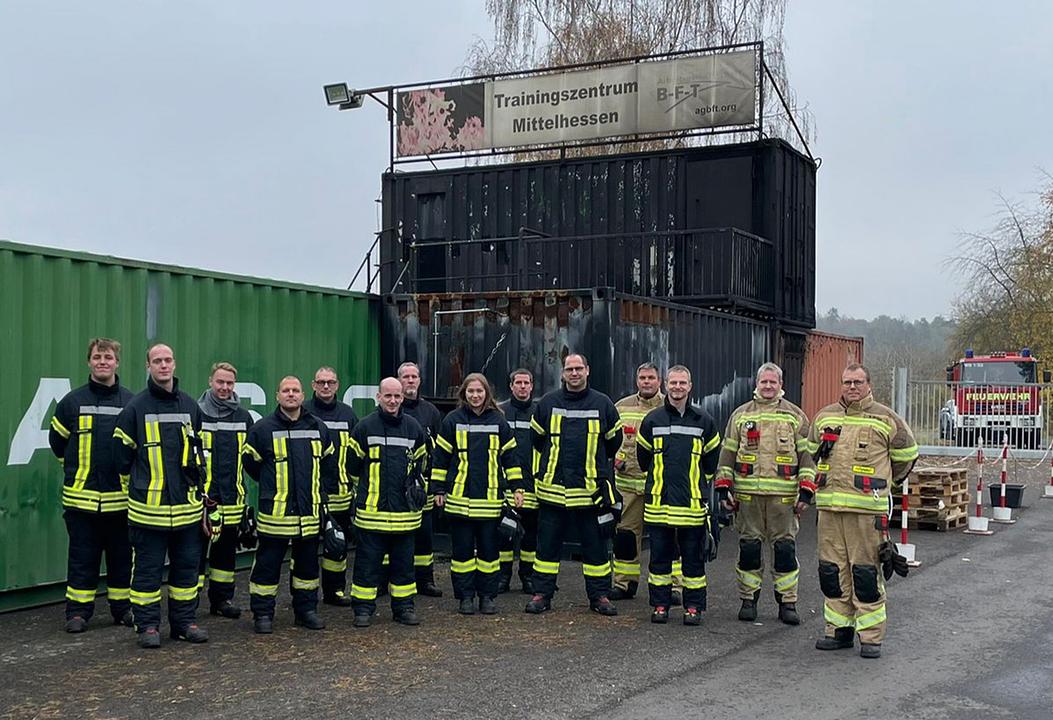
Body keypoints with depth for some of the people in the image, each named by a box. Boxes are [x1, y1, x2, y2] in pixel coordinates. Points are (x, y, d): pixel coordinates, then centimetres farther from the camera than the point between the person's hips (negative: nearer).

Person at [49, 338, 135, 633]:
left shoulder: (131, 402, 3)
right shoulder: (73, 401, 2)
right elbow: (56, 440, 12)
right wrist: (77, 470, 13)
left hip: (120, 496, 1)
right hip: (82, 496, -1)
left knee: (122, 556, 8)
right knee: (82, 558, 5)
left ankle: (123, 608, 20)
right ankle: (78, 612, 13)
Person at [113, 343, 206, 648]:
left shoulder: (190, 406, 10)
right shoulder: (135, 408, -3)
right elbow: (122, 453, 3)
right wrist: (138, 484, 6)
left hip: (187, 506, 4)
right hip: (148, 506, -4)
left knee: (187, 565, 9)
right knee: (147, 567, 3)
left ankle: (185, 621, 20)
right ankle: (147, 625, 11)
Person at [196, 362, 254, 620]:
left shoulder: (243, 416, 10)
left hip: (232, 496, 4)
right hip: (201, 494, -4)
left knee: (227, 549, 12)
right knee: (197, 547, -2)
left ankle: (223, 598, 22)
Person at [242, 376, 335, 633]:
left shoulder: (318, 428, 8)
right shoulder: (263, 428, -4)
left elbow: (329, 462, 19)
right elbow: (250, 462, 5)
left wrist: (319, 489, 11)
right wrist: (271, 486, 8)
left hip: (310, 512, 4)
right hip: (275, 511, -4)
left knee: (307, 562, 12)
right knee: (268, 564, 1)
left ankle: (306, 609, 23)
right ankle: (262, 614, 11)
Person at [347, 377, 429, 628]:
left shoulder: (413, 427, 7)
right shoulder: (365, 427, -3)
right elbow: (353, 465, 7)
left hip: (405, 511, 3)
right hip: (371, 510, -3)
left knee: (403, 561, 10)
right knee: (368, 562, 3)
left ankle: (404, 606, 19)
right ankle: (363, 608, 12)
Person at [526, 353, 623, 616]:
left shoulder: (602, 404, 2)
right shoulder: (548, 403, 3)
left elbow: (614, 440, 15)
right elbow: (537, 438, 16)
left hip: (591, 488, 0)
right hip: (553, 486, 1)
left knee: (595, 544, 6)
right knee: (547, 543, 5)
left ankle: (599, 595, 15)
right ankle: (542, 593, 14)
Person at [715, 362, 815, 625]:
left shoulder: (795, 416, 7)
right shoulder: (741, 415, 10)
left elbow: (806, 454, 4)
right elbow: (728, 452, 11)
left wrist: (806, 491, -3)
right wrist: (723, 487, 5)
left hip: (783, 495, -1)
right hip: (747, 493, 1)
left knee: (784, 548, 0)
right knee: (749, 547, 5)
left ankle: (787, 602, 10)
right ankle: (748, 600, 16)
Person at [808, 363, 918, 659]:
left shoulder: (885, 419, 0)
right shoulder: (824, 417, 12)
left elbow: (906, 455, 12)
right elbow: (812, 452, 28)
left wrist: (885, 482, 17)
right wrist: (811, 484, 23)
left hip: (867, 507, -4)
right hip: (829, 506, 4)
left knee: (866, 572, -2)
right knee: (832, 569, 8)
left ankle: (871, 636, 5)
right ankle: (839, 629, 19)